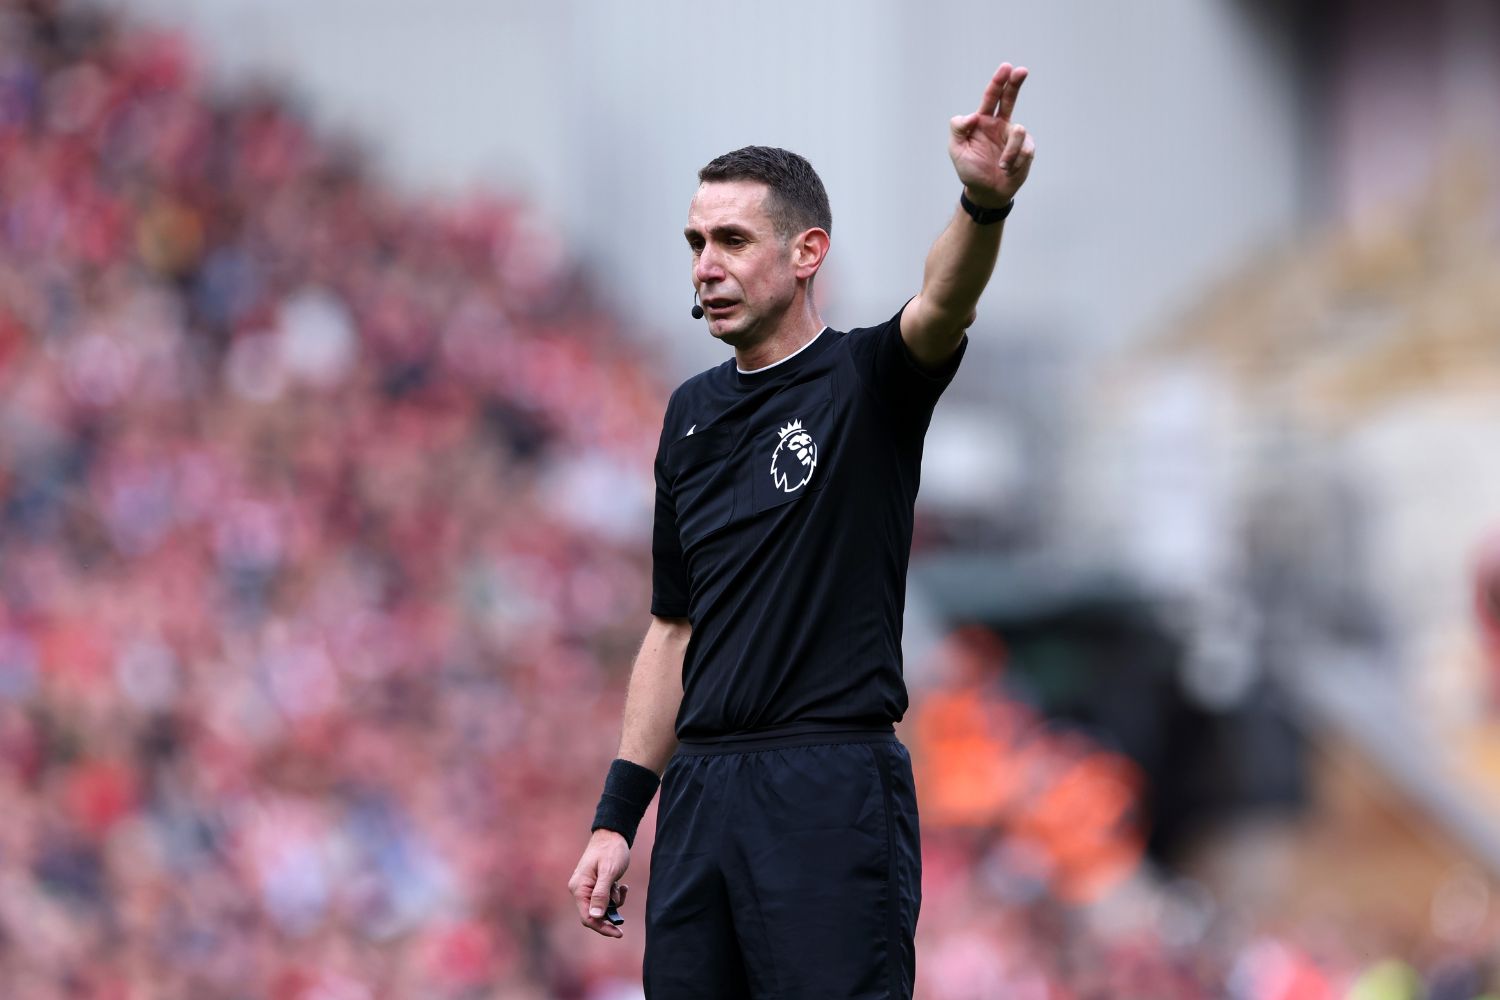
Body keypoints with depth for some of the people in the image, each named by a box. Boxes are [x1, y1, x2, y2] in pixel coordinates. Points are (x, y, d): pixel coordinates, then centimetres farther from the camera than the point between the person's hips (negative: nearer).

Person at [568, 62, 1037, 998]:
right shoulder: (694, 413, 16)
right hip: (701, 794, 6)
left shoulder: (868, 384, -2)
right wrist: (618, 816, 15)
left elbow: (944, 307, -26)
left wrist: (984, 202, -47)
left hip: (833, 790, -6)